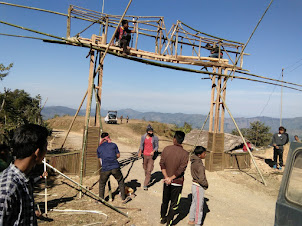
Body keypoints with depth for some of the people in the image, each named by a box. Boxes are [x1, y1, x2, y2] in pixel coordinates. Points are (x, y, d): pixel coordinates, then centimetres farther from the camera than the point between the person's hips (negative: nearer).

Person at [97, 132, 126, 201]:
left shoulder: (99, 148, 10)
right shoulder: (113, 145, 6)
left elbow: (100, 160, 16)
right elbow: (118, 155, 14)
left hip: (105, 169, 1)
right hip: (115, 167, 0)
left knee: (102, 184, 23)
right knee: (120, 181, 22)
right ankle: (123, 196, 28)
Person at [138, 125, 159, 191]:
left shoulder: (155, 138, -8)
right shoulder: (143, 137, 0)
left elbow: (157, 146, -1)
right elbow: (141, 145, 6)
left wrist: (153, 151, -20)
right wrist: (140, 152, -10)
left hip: (151, 156, -3)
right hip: (144, 155, 3)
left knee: (149, 170, -8)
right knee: (145, 169, 18)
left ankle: (145, 185, -1)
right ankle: (148, 180, 43)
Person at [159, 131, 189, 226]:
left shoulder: (166, 149, -9)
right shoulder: (185, 154, -17)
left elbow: (162, 164, -10)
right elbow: (181, 169, -19)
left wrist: (166, 177, -11)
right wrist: (171, 178, -13)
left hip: (167, 181, 4)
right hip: (177, 182, -3)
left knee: (165, 201, 22)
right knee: (174, 204, 14)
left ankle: (163, 218, 39)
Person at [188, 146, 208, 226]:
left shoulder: (193, 162, 0)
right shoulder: (199, 165, -27)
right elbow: (201, 179, -26)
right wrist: (206, 185, -7)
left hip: (194, 185, 9)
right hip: (199, 187, -9)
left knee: (194, 203, 23)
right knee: (199, 206, 8)